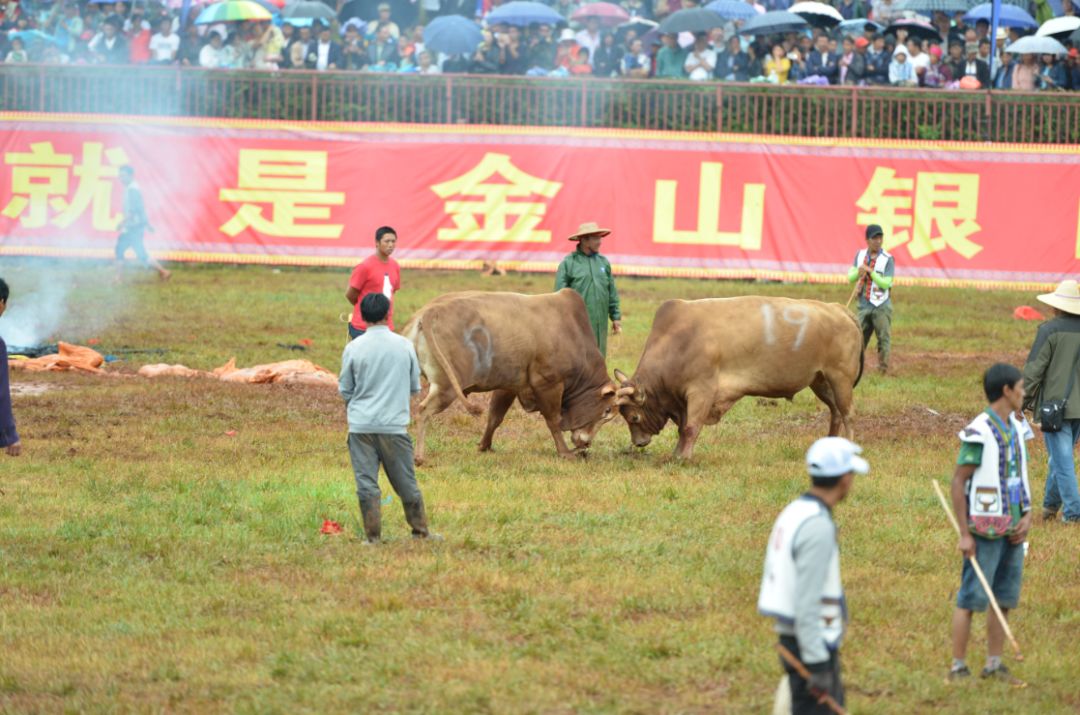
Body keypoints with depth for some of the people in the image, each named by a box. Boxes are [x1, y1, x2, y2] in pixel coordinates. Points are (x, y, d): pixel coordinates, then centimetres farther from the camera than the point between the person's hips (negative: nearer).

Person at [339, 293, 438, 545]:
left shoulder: (353, 348, -6)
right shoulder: (404, 345, -2)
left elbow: (345, 390, 2)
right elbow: (415, 387, 8)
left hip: (361, 424, -1)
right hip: (395, 424, 1)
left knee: (366, 483, 3)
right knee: (406, 482, 12)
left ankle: (373, 536, 1)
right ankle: (421, 531, 21)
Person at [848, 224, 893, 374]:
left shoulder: (887, 259, -7)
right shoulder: (860, 255, 6)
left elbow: (886, 284, -13)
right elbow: (850, 278, 5)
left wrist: (870, 271, -21)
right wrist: (858, 272, -17)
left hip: (881, 307, -4)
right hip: (864, 306, 4)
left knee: (884, 339, -3)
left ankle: (883, 370, 2)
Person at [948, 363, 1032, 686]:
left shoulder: (1017, 429, 10)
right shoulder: (979, 433, -15)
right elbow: (958, 482, -14)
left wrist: (1027, 517, 2)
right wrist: (965, 534, -15)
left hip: (1013, 529, 8)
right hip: (986, 529, -8)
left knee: (1005, 599, 11)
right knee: (971, 598, -3)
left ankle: (994, 664, 20)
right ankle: (958, 667, 3)